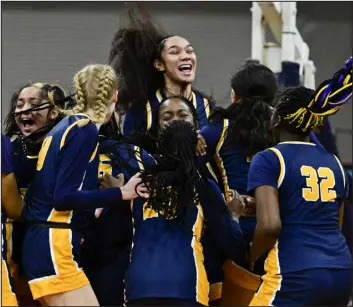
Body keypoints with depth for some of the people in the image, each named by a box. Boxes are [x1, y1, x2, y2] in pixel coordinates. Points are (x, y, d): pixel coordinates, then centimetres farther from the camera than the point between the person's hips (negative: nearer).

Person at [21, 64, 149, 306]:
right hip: (53, 247, -10)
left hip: (43, 244, 10)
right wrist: (122, 193, -17)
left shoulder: (67, 126, 15)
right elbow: (64, 197, -19)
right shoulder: (85, 131, -12)